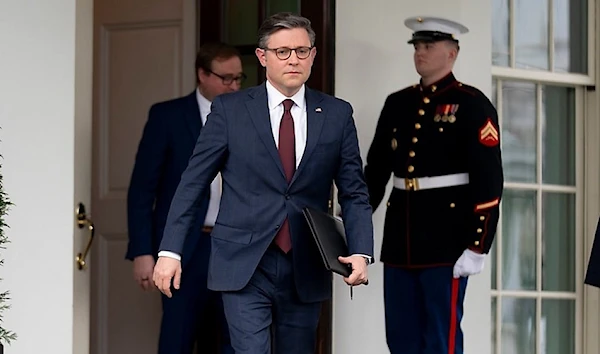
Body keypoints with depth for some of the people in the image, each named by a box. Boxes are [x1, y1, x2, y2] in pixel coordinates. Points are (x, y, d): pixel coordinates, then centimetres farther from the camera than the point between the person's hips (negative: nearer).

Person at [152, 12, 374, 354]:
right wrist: (170, 251, -4)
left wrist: (361, 252, -10)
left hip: (306, 271, 3)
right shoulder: (230, 109, 0)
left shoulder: (337, 114, 5)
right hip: (244, 265, -2)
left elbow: (354, 192, 6)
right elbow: (193, 183, 2)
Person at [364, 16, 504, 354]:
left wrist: (477, 247, -17)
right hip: (401, 236, 6)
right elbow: (376, 170, 17)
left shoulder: (472, 104, -5)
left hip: (447, 238, -6)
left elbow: (489, 181, -11)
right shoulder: (398, 103, 13)